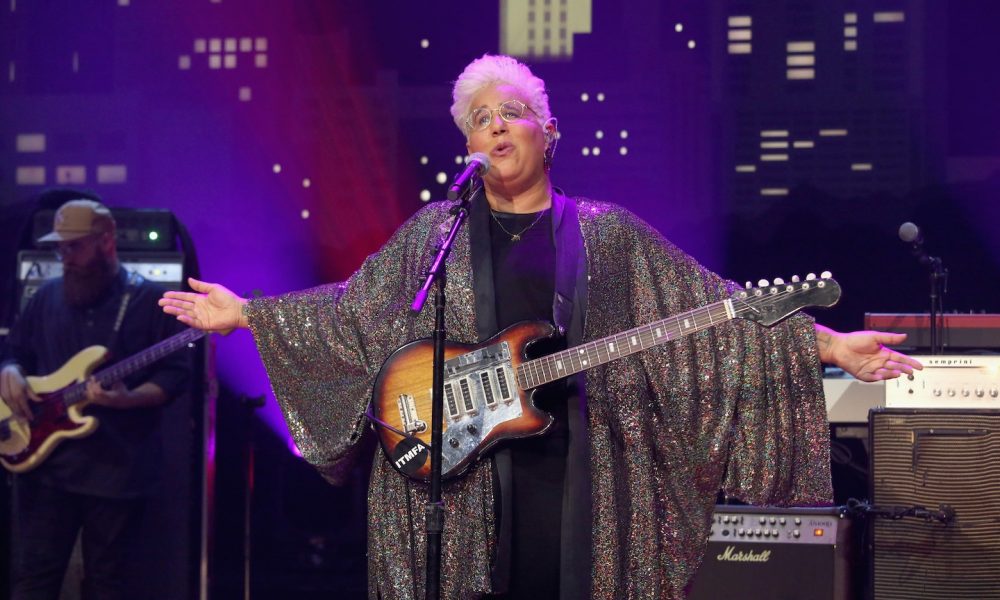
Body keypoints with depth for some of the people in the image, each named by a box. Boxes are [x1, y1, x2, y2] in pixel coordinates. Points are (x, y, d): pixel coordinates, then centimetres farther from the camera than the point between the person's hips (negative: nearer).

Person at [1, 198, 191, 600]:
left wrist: (128, 398, -22)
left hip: (118, 467, -3)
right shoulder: (47, 296, 11)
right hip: (45, 462, 3)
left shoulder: (149, 299, -2)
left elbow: (175, 373, -5)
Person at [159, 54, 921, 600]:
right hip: (456, 459, 1)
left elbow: (713, 307, 5)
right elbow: (352, 308, 17)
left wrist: (829, 344, -3)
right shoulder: (434, 233, 13)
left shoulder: (605, 235, 8)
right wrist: (244, 314, 11)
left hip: (569, 456, -1)